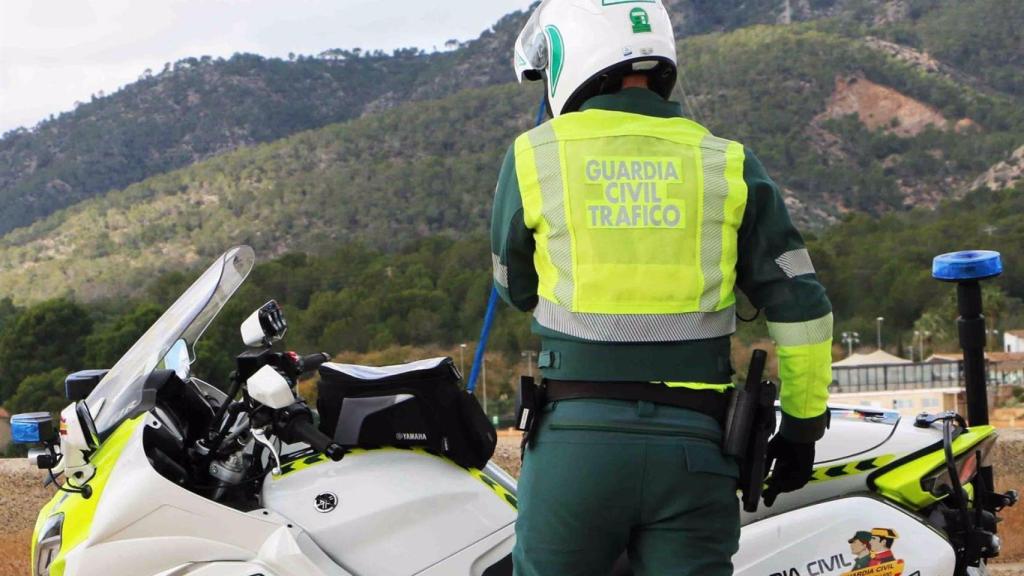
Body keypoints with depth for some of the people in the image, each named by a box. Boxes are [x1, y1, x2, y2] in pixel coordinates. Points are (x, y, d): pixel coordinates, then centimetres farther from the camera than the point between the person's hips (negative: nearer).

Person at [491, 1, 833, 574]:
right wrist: (804, 423, 14)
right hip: (695, 445, 1)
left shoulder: (532, 157, 0)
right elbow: (800, 306, 4)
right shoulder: (729, 164, 4)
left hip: (576, 436, -1)